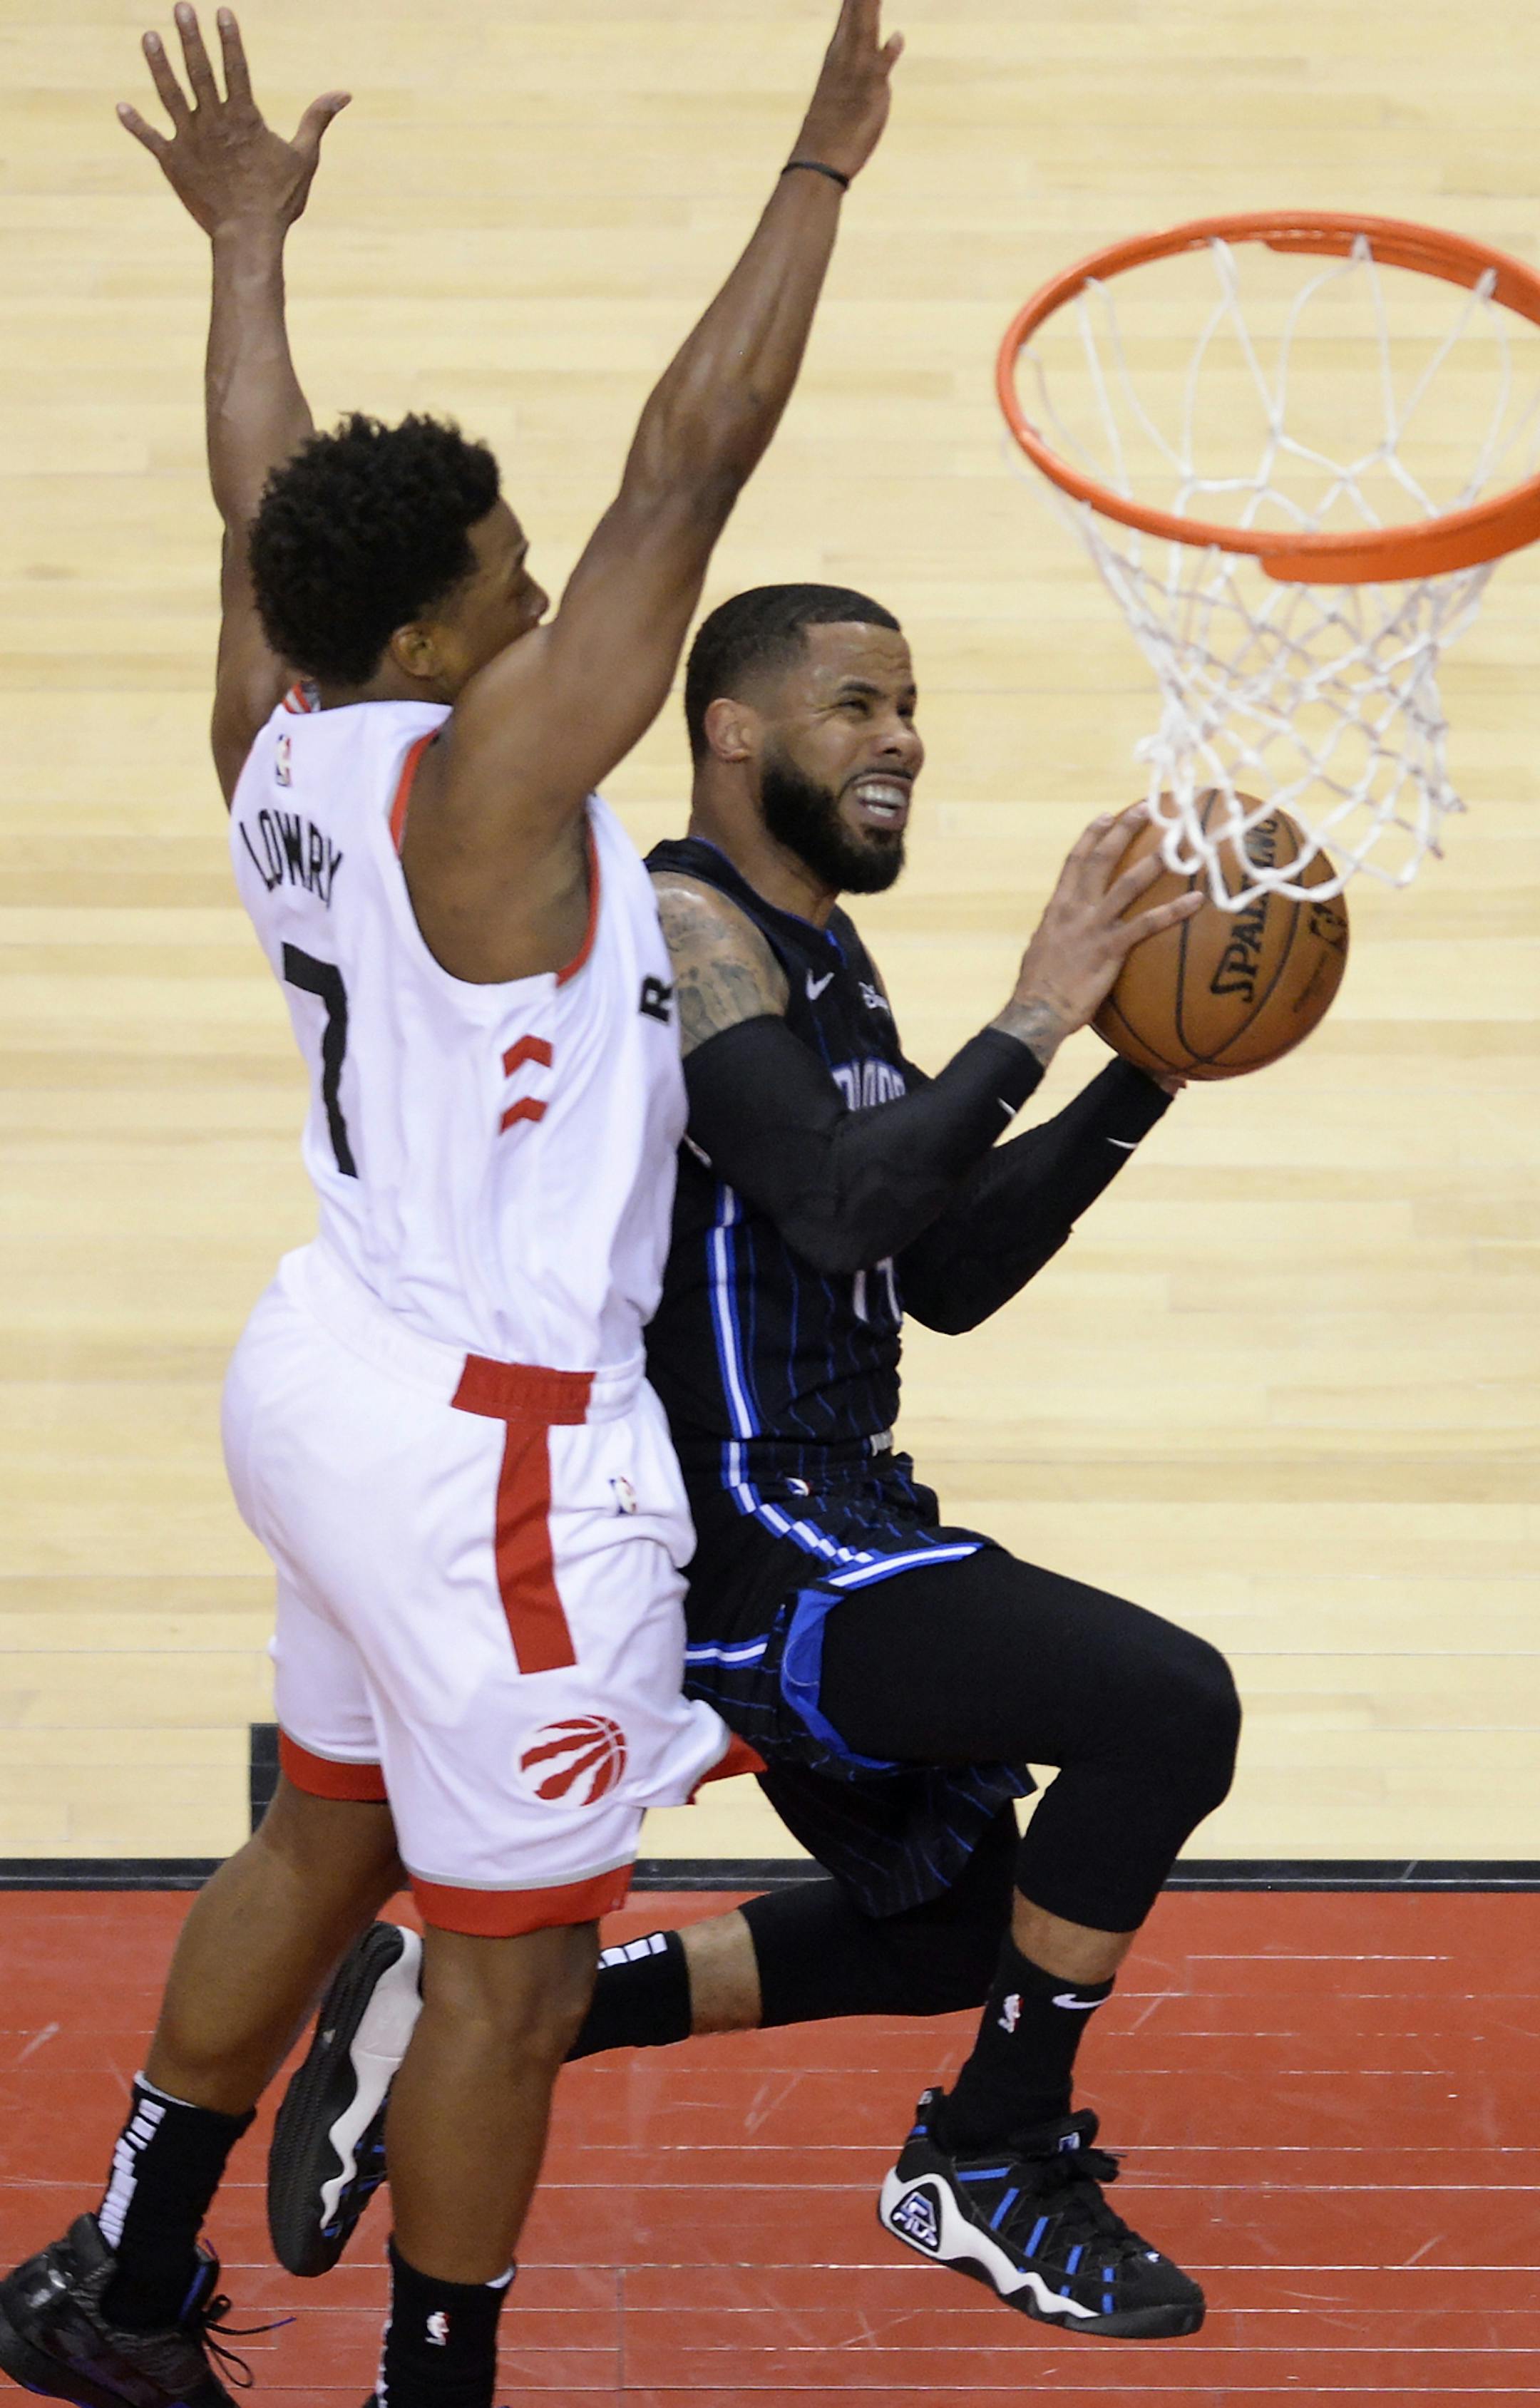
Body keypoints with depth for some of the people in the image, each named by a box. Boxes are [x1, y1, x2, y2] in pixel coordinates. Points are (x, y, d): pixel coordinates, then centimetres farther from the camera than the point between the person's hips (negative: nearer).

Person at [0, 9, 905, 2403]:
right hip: (486, 1442, -10)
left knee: (326, 1841, 25)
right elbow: (690, 463, -24)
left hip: (350, 1372, 10)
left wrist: (246, 242, 32)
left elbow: (261, 493, 18)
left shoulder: (278, 736, -1)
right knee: (513, 1962, 3)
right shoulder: (480, 772, -22)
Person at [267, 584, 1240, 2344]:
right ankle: (990, 2165, -2)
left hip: (811, 1528, 11)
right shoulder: (683, 930, -15)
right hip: (734, 1545, -11)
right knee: (1165, 1708, -19)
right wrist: (1030, 1024, -23)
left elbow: (946, 1273, 17)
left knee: (949, 1932, 20)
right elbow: (839, 1210, -28)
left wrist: (1145, 1073, 9)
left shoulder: (822, 960, 17)